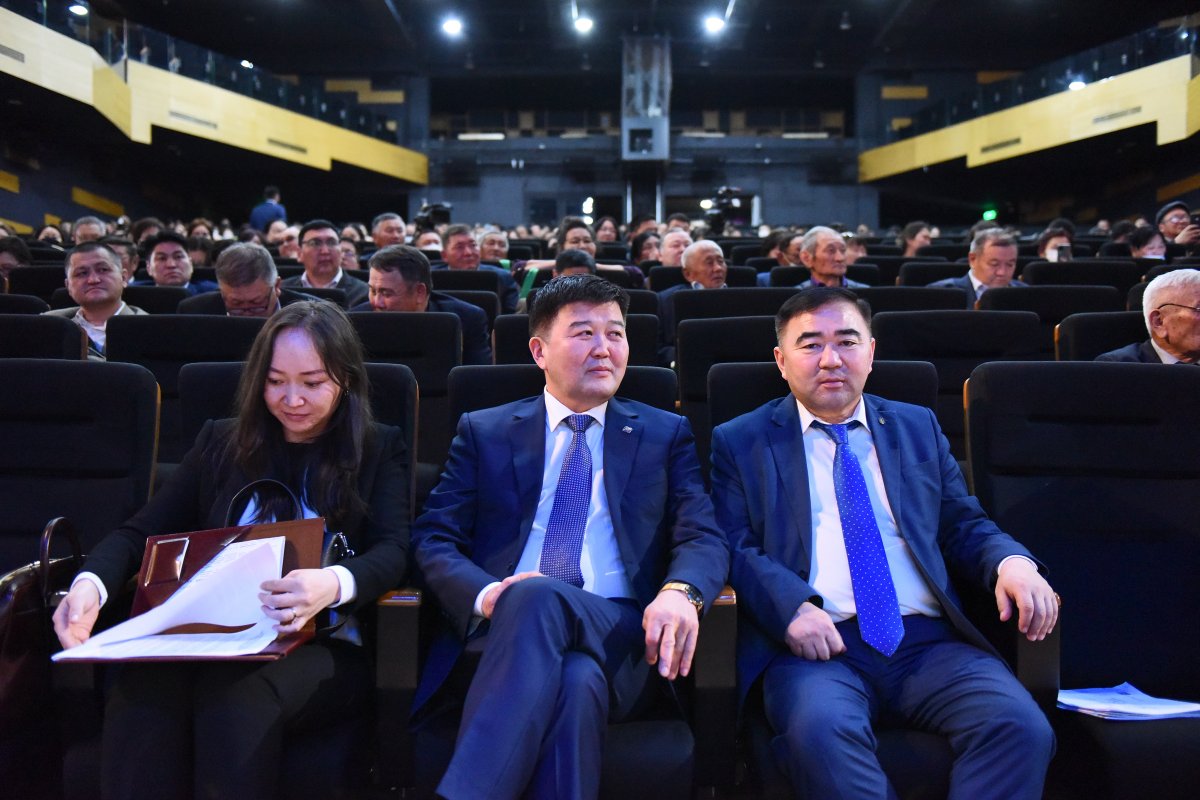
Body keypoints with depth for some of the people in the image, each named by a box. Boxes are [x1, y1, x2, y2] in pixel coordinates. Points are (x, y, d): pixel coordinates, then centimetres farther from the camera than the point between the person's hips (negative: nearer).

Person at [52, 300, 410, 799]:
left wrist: (334, 583, -30)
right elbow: (143, 530, 15)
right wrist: (91, 581, -9)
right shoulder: (222, 442, 19)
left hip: (322, 646, -2)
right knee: (143, 689, -33)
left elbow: (392, 551, -5)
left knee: (235, 695, -36)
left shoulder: (380, 450, 10)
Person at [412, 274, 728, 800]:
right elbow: (432, 539, 8)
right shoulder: (484, 432, 16)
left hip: (620, 638, 1)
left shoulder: (665, 435, 17)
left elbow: (703, 537, 6)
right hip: (504, 631, 0)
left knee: (537, 597, -35)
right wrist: (486, 594, -15)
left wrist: (681, 592, -19)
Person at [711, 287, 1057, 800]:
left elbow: (964, 526, 20)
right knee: (820, 730, -34)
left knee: (1022, 728, -23)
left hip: (929, 642, 3)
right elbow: (734, 546, 0)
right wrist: (791, 606, -19)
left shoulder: (918, 427, 21)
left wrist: (1012, 561, -3)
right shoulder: (740, 442, 10)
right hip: (818, 645, -3)